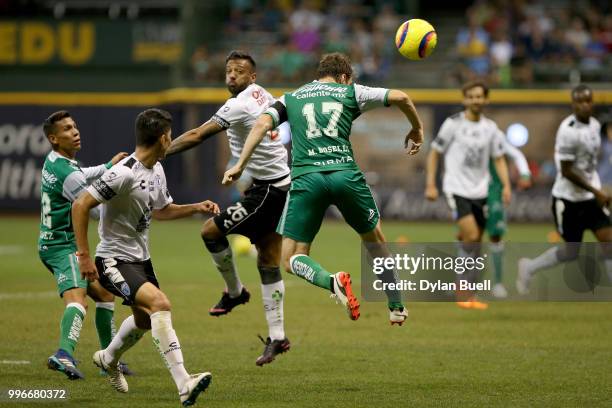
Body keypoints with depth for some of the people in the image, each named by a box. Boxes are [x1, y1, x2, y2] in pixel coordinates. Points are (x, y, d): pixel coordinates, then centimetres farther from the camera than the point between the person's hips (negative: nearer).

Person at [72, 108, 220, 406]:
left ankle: (108, 359, 55)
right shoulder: (125, 173, -24)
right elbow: (80, 206, -24)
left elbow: (160, 210, 25)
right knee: (159, 303, -28)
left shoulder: (156, 170, 6)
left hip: (141, 259, 10)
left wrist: (196, 208, 10)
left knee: (144, 320, 24)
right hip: (114, 261, -10)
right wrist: (84, 256, -25)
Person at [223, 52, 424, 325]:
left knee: (292, 260, 4)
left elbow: (262, 124, 4)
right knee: (375, 238, 25)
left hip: (306, 178, 0)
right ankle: (396, 307, 26)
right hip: (345, 174, 0)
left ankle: (333, 282, -26)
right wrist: (416, 129, 30)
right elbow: (399, 97, 13)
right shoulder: (350, 93, 17)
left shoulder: (290, 99, 20)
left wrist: (240, 165, 0)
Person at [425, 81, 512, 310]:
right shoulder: (453, 124, -4)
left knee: (474, 243, 6)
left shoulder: (490, 128, 8)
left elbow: (499, 159, 12)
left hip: (480, 192, 5)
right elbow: (434, 153, 1)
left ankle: (467, 293, 16)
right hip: (457, 189, -5)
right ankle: (463, 290, -8)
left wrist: (506, 185, -3)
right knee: (471, 236, -20)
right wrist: (430, 185, -5)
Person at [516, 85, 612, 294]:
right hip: (569, 198, -7)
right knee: (571, 251, 3)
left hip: (591, 196, 7)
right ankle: (529, 267, 26)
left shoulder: (594, 124, 4)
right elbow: (567, 171, -20)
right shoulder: (568, 131, -22)